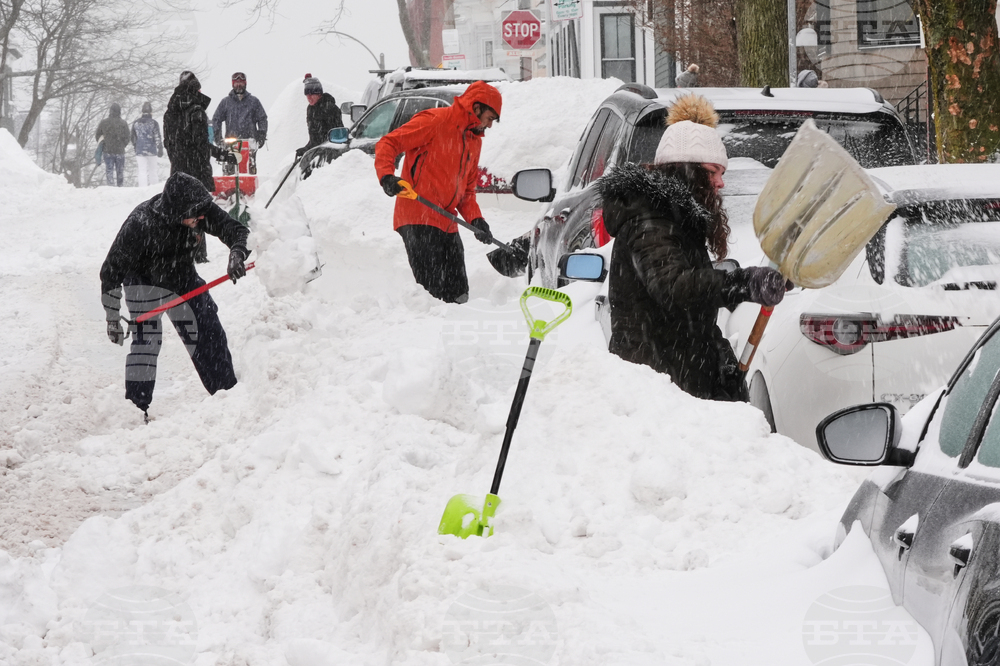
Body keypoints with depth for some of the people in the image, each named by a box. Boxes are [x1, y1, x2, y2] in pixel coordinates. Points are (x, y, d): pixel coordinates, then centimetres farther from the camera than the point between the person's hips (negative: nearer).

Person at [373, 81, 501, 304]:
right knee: (432, 291, -14)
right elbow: (388, 143, -9)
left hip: (447, 224, 9)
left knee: (458, 294, 6)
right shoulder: (435, 121, -7)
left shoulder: (474, 140, 19)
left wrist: (475, 219, 5)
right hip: (418, 220, -9)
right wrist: (387, 176, -25)